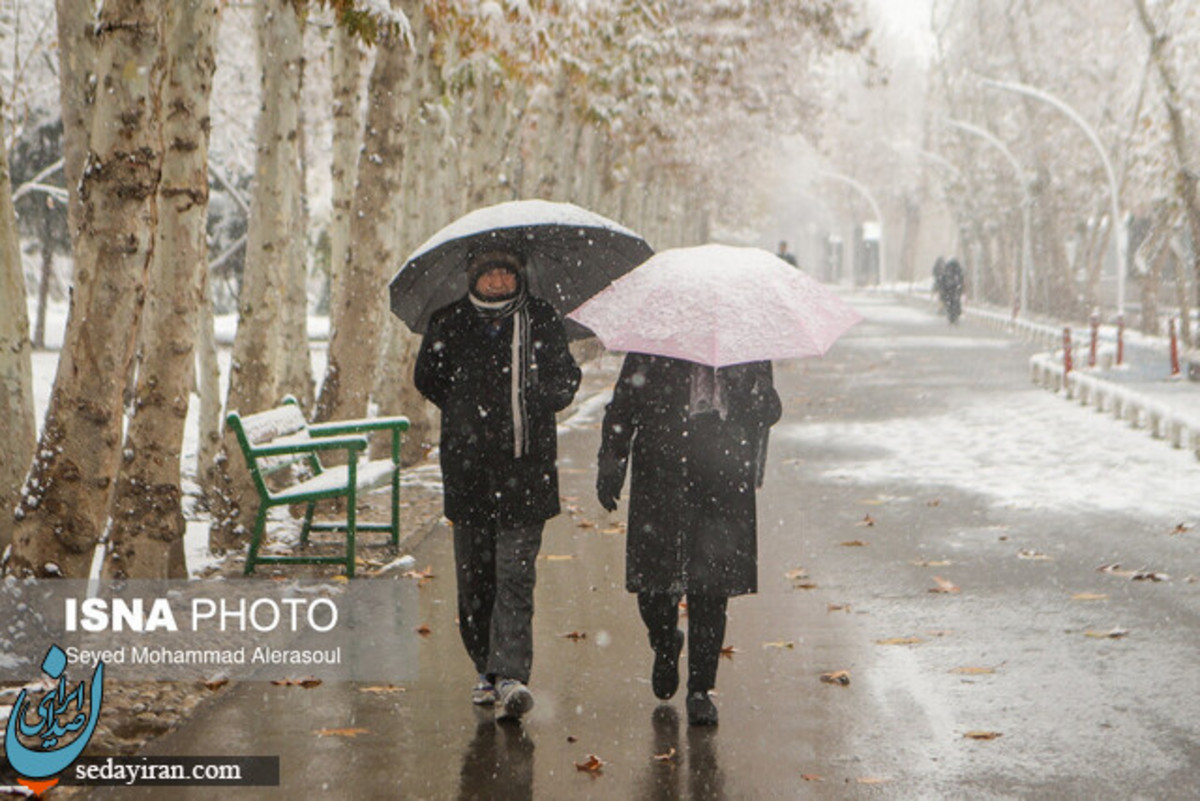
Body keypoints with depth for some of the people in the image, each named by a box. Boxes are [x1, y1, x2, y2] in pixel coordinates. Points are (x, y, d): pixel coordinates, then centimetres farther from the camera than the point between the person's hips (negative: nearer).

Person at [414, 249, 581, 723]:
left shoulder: (542, 321, 7)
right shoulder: (450, 323, 7)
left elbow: (566, 378, 13)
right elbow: (427, 378, 16)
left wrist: (539, 403, -3)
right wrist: (467, 413, 8)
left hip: (525, 469, -1)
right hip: (468, 466, 1)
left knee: (515, 576, -9)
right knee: (474, 574, 7)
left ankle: (512, 676, -15)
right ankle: (487, 670, 22)